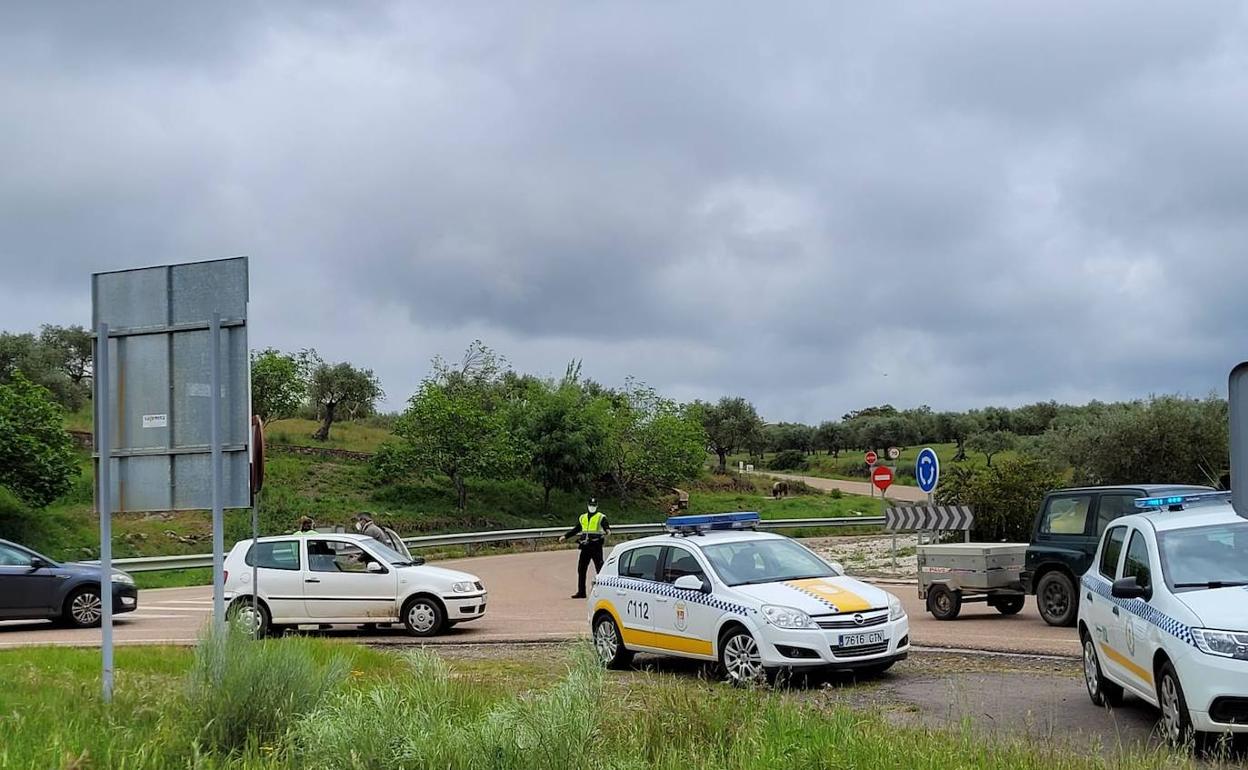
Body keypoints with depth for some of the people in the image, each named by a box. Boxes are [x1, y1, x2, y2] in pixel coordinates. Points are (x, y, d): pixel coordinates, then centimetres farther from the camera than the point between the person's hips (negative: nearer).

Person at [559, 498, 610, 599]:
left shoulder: (601, 517, 1)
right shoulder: (582, 517, 18)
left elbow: (606, 527, -13)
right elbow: (576, 530, 25)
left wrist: (608, 531, -36)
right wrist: (565, 536, 21)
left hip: (596, 546, -6)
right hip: (585, 547, 6)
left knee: (600, 568, -8)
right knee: (581, 569, 7)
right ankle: (581, 592, 14)